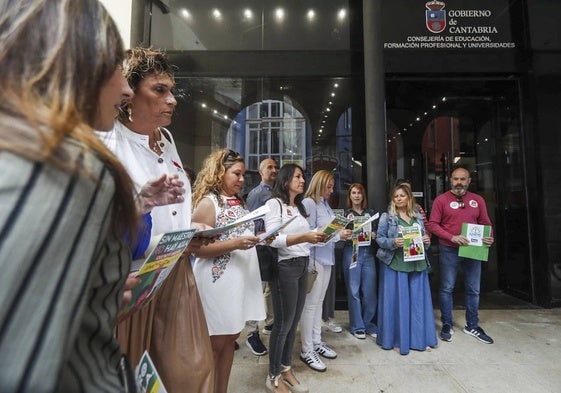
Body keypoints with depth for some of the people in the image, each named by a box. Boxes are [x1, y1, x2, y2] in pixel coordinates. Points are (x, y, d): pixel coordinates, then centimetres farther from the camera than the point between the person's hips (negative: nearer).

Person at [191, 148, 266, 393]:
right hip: (218, 281, -7)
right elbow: (198, 248, -15)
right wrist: (235, 244, -25)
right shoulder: (207, 202, -11)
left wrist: (260, 238, 3)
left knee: (231, 337, 17)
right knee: (216, 342, 8)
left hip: (242, 278, 8)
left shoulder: (239, 202, 13)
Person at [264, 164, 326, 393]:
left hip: (303, 266, 7)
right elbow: (273, 240, -18)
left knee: (293, 322, 15)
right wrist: (304, 237, -28)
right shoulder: (274, 203, -9)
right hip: (285, 267, -7)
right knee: (283, 323, 4)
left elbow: (304, 238, 14)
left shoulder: (299, 207, 15)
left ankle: (286, 369, 33)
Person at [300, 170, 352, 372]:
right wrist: (337, 235, -14)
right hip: (314, 258, -8)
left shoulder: (325, 204, 12)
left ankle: (316, 342, 32)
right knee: (311, 304, 1)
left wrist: (342, 234, 2)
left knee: (318, 302, 17)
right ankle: (306, 350, 15)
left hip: (327, 258, 9)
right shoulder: (309, 203, -12)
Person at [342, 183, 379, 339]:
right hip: (351, 253, -2)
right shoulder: (345, 214, 4)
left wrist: (374, 235, -4)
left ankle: (369, 324, 23)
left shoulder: (371, 213, 11)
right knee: (353, 290, 3)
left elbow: (377, 233, 16)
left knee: (370, 290, 5)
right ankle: (357, 326, 18)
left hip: (368, 254, 3)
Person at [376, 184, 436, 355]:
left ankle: (419, 338, 26)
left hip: (417, 263, 4)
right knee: (397, 301, 3)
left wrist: (427, 241, -4)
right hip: (395, 264, -4)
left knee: (418, 300, 10)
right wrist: (392, 242, -21)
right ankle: (398, 340, 17)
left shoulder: (418, 216, 11)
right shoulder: (387, 217, -2)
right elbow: (379, 238, -4)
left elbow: (423, 237, 18)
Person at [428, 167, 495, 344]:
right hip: (449, 251, -4)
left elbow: (485, 223, 10)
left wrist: (489, 237, -10)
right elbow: (433, 224, -8)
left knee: (473, 289, 14)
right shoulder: (441, 199, -5)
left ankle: (472, 326, 32)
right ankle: (447, 325, 20)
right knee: (447, 288, 6)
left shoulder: (478, 200, 6)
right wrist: (452, 237, -20)